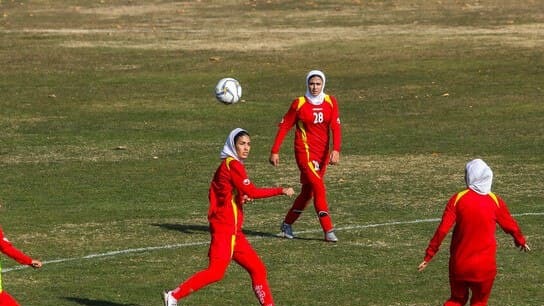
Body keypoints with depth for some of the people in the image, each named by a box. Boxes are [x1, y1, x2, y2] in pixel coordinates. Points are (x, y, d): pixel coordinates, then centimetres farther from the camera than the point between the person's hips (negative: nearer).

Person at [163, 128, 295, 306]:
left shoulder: (227, 165, 18)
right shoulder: (233, 165, -10)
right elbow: (251, 192, -19)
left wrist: (240, 198, 7)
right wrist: (281, 191, -14)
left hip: (233, 230, 10)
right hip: (225, 228, -10)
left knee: (257, 269, 10)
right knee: (216, 271, -17)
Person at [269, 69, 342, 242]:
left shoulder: (330, 103, 2)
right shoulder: (299, 104, -6)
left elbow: (335, 127, -6)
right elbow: (284, 127, -1)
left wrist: (336, 150, -20)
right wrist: (275, 151, -4)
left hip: (323, 153, 5)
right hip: (305, 151, -5)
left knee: (308, 192, 11)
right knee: (319, 188, -15)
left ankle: (287, 224, 29)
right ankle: (328, 230, -16)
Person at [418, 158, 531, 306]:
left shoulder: (458, 199, -8)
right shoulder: (495, 201, -3)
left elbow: (442, 229, -12)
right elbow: (510, 225, 12)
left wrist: (429, 255, -5)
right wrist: (520, 240, 33)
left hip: (459, 264, 0)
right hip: (485, 266, 0)